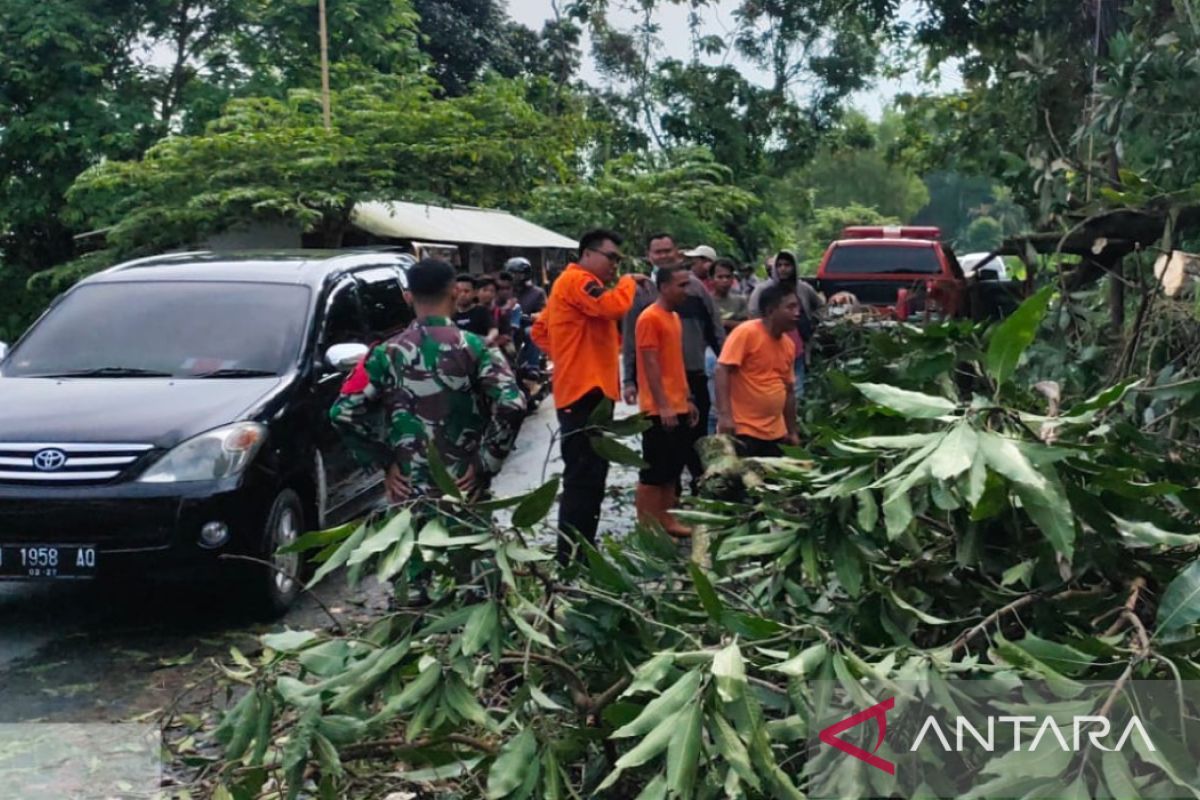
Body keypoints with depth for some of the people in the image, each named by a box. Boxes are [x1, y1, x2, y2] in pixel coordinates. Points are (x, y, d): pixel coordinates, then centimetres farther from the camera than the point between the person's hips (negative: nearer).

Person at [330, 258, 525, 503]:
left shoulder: (386, 354, 1)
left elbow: (343, 413, -4)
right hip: (465, 490, -1)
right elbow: (511, 405, -18)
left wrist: (383, 463, 3)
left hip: (408, 494, 2)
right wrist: (486, 464, -9)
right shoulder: (474, 348, -5)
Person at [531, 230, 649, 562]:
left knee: (589, 477, 16)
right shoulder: (576, 280, -10)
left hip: (589, 390, 11)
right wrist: (629, 282, -7)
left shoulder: (579, 285, 23)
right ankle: (570, 556, -8)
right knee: (584, 477, -11)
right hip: (585, 391, -11)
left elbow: (540, 329, 26)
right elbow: (614, 306, -26)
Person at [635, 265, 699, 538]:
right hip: (659, 409, -9)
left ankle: (667, 520, 22)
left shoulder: (674, 317, 15)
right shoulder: (650, 318, -13)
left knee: (673, 469, 14)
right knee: (653, 472, -3)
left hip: (678, 406, 9)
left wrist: (687, 398, 18)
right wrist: (663, 405, -21)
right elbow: (650, 364, -17)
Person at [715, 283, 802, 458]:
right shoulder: (746, 332, -10)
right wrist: (724, 415, -24)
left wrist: (792, 432, 19)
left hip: (775, 434, 7)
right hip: (742, 431, -7)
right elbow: (722, 371, -15)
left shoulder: (788, 345, 11)